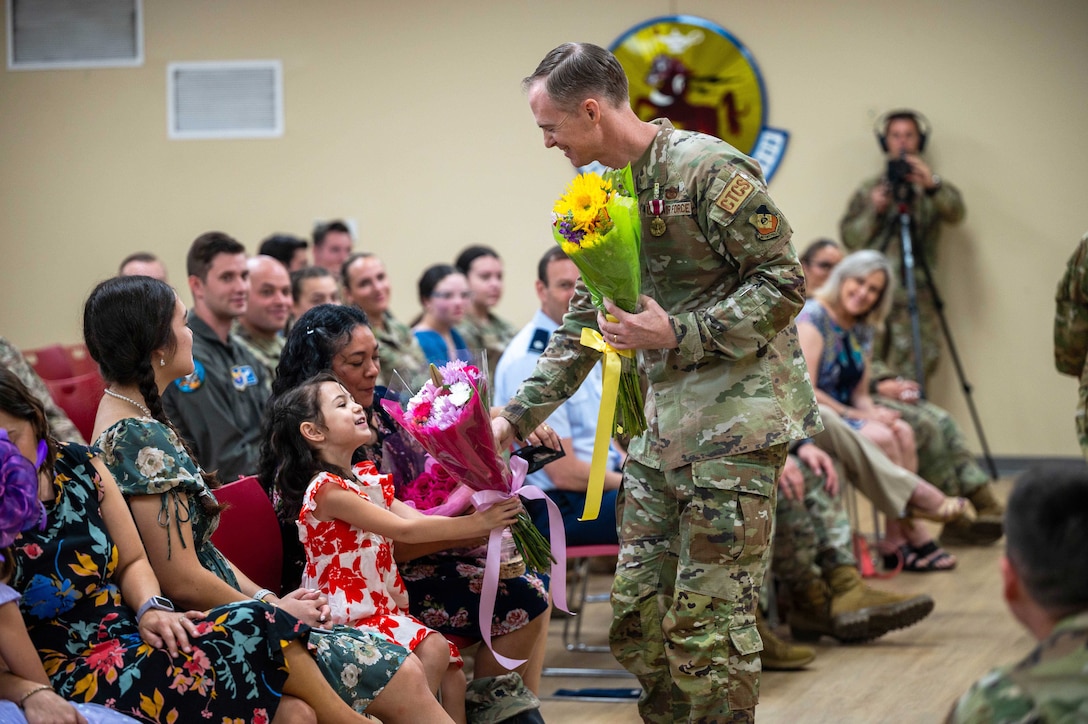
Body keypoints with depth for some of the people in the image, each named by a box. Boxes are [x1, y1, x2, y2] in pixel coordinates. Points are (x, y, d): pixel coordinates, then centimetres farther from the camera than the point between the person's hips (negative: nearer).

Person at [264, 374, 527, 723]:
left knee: (452, 671, 2)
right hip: (348, 614, -9)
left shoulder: (366, 478, 14)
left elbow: (418, 519, 3)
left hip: (384, 607, 9)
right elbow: (405, 530, -20)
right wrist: (476, 523, -19)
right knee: (433, 650, -24)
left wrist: (484, 517, -10)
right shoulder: (327, 489, -16)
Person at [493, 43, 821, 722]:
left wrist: (678, 334, -18)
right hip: (659, 428, 8)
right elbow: (583, 325, 23)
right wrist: (517, 417, 18)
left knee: (707, 619, -7)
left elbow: (784, 282, -14)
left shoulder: (708, 169, -12)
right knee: (637, 615, 8)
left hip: (732, 418, -8)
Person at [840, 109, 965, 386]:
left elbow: (956, 212, -7)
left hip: (917, 292, 0)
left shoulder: (936, 190, 15)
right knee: (873, 365, -13)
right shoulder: (869, 190, 18)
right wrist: (874, 212, -4)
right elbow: (849, 237, 13)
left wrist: (933, 186, -25)